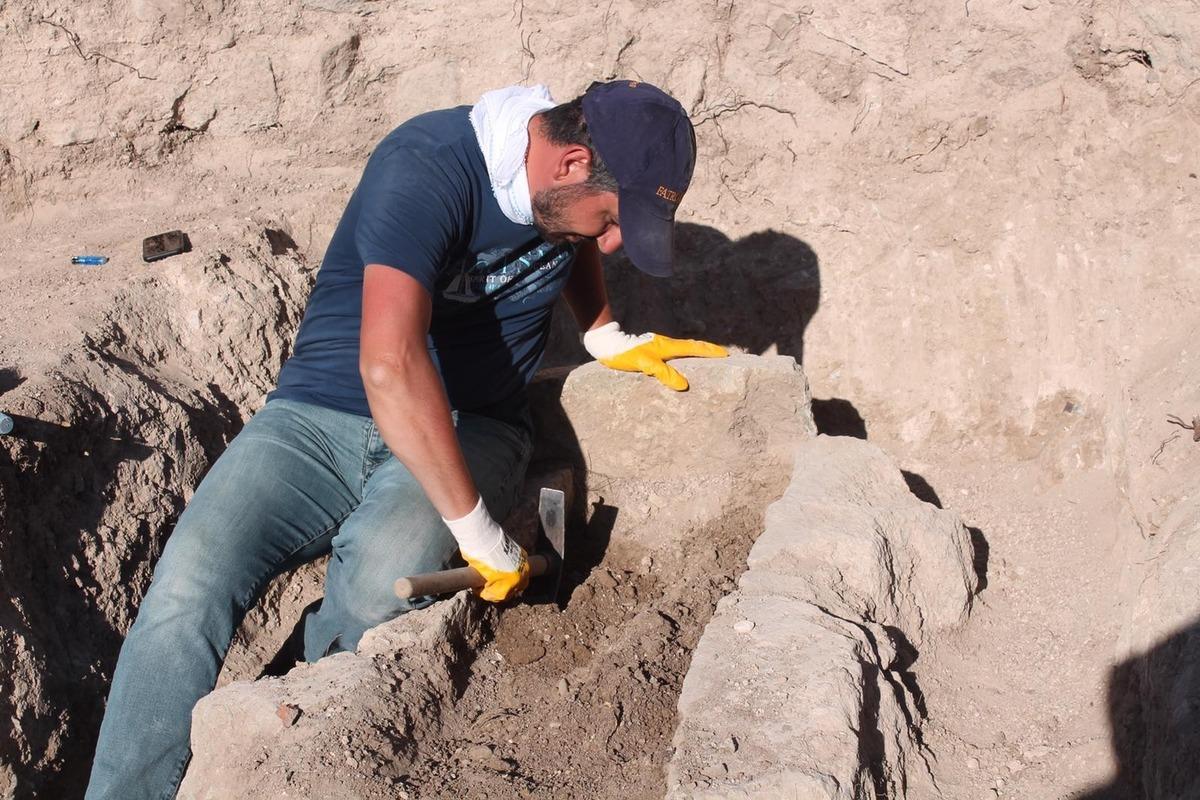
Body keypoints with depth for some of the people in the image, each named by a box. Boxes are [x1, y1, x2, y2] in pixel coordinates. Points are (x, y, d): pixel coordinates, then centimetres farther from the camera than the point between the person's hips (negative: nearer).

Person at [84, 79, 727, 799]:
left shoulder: (570, 181, 0)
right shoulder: (426, 169, -22)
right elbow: (389, 365, -36)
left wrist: (607, 338, 16)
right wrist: (481, 534, -32)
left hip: (470, 429, 4)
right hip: (324, 415, -3)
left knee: (382, 576, -31)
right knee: (187, 588, -29)